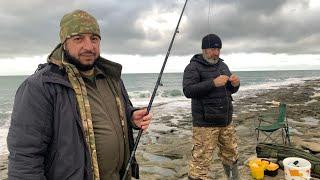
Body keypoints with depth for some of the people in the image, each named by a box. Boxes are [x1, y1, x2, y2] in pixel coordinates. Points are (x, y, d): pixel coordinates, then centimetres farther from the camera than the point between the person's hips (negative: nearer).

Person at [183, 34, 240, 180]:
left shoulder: (222, 65, 14)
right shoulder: (193, 67, -7)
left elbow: (231, 90, 19)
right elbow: (188, 91, -20)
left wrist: (235, 84, -5)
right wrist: (213, 83, -26)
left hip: (226, 121, 7)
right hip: (205, 123, -7)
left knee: (231, 154, 20)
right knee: (201, 159, -6)